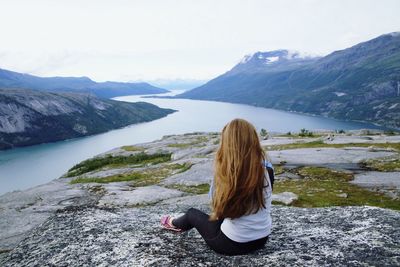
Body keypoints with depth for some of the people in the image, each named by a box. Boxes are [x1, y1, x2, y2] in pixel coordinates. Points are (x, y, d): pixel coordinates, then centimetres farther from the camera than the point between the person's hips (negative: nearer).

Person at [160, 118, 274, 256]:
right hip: (262, 239, 4)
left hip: (233, 244, -3)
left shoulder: (224, 174, -23)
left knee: (192, 213, 23)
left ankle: (175, 224, 55)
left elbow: (214, 198, -4)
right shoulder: (266, 169, -13)